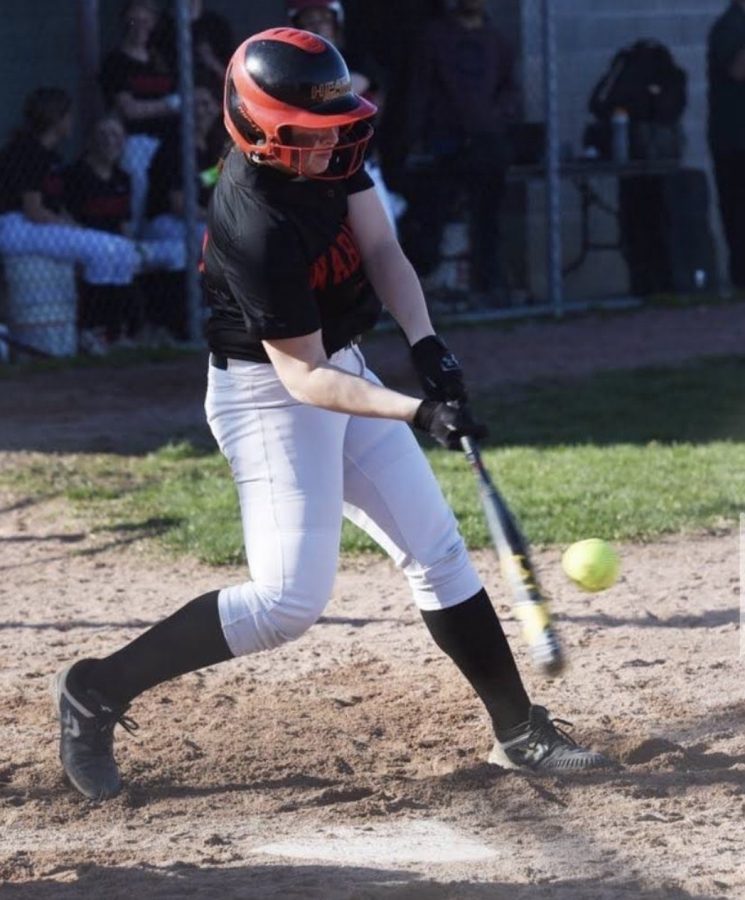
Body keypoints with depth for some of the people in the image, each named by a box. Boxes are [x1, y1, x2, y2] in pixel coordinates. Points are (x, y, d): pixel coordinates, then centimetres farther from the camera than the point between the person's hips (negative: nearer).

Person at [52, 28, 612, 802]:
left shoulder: (329, 150, -8)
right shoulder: (256, 228, -31)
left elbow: (379, 247, -5)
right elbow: (303, 377, -28)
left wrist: (425, 344, -21)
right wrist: (418, 413, -36)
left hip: (342, 366, 9)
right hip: (270, 394, -9)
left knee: (437, 551, 9)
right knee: (289, 600, -15)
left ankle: (519, 732, 16)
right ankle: (97, 692, -3)